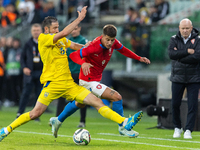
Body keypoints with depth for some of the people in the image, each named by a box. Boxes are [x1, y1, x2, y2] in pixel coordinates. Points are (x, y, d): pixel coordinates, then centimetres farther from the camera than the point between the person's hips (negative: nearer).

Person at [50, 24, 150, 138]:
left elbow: (123, 50, 13)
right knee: (117, 97, -18)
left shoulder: (114, 43, -9)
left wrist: (139, 58, 6)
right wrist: (83, 63, -48)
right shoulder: (95, 47, -31)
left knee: (80, 103, 32)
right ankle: (122, 128, -2)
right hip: (89, 81, -9)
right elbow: (73, 55, -29)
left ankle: (57, 120, 50)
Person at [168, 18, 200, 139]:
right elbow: (171, 54, -13)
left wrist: (179, 56, -14)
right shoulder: (174, 39, 4)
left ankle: (188, 130, 2)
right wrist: (187, 51, -19)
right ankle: (177, 128, 21)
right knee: (175, 104, 3)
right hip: (177, 77, 2)